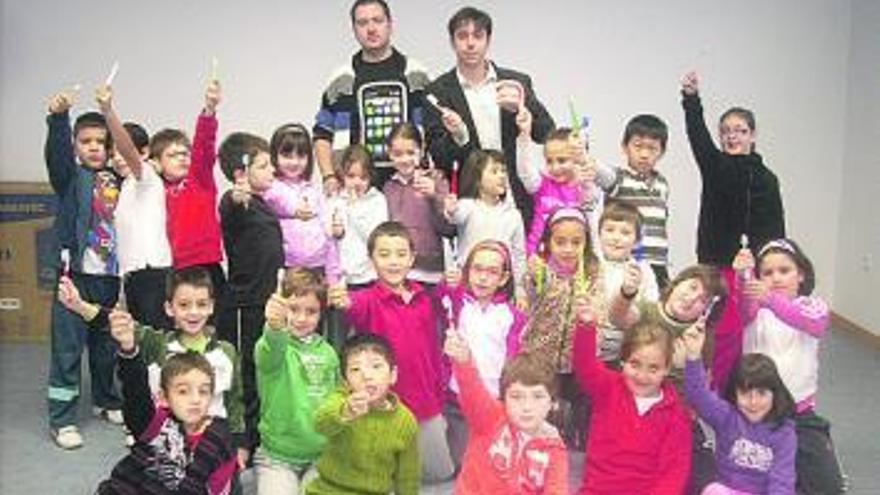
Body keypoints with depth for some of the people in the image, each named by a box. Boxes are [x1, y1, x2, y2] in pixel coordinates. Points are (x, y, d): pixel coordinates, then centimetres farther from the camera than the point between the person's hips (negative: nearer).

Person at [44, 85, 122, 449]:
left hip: (111, 275, 4)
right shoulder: (70, 177, 0)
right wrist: (58, 117, -38)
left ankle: (106, 401, 35)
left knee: (107, 344, 16)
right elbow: (56, 152, -21)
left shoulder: (118, 180, 9)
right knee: (68, 347, -1)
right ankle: (62, 419, 7)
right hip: (76, 273, -3)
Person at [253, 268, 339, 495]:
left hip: (320, 454, 3)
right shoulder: (275, 345, -10)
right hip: (276, 457, -3)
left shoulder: (328, 352, 3)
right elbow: (269, 353, -36)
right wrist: (275, 326, -57)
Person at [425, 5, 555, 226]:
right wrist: (457, 136, -22)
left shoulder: (517, 83, 7)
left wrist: (520, 110, -18)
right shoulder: (439, 91, 2)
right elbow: (437, 157, -1)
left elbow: (547, 134, 1)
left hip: (517, 201, 2)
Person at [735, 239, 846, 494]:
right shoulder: (755, 309, -1)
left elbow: (815, 324, -25)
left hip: (800, 413, 1)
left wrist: (771, 299, -44)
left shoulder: (814, 306, 0)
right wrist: (742, 278, -49)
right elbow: (745, 311, -26)